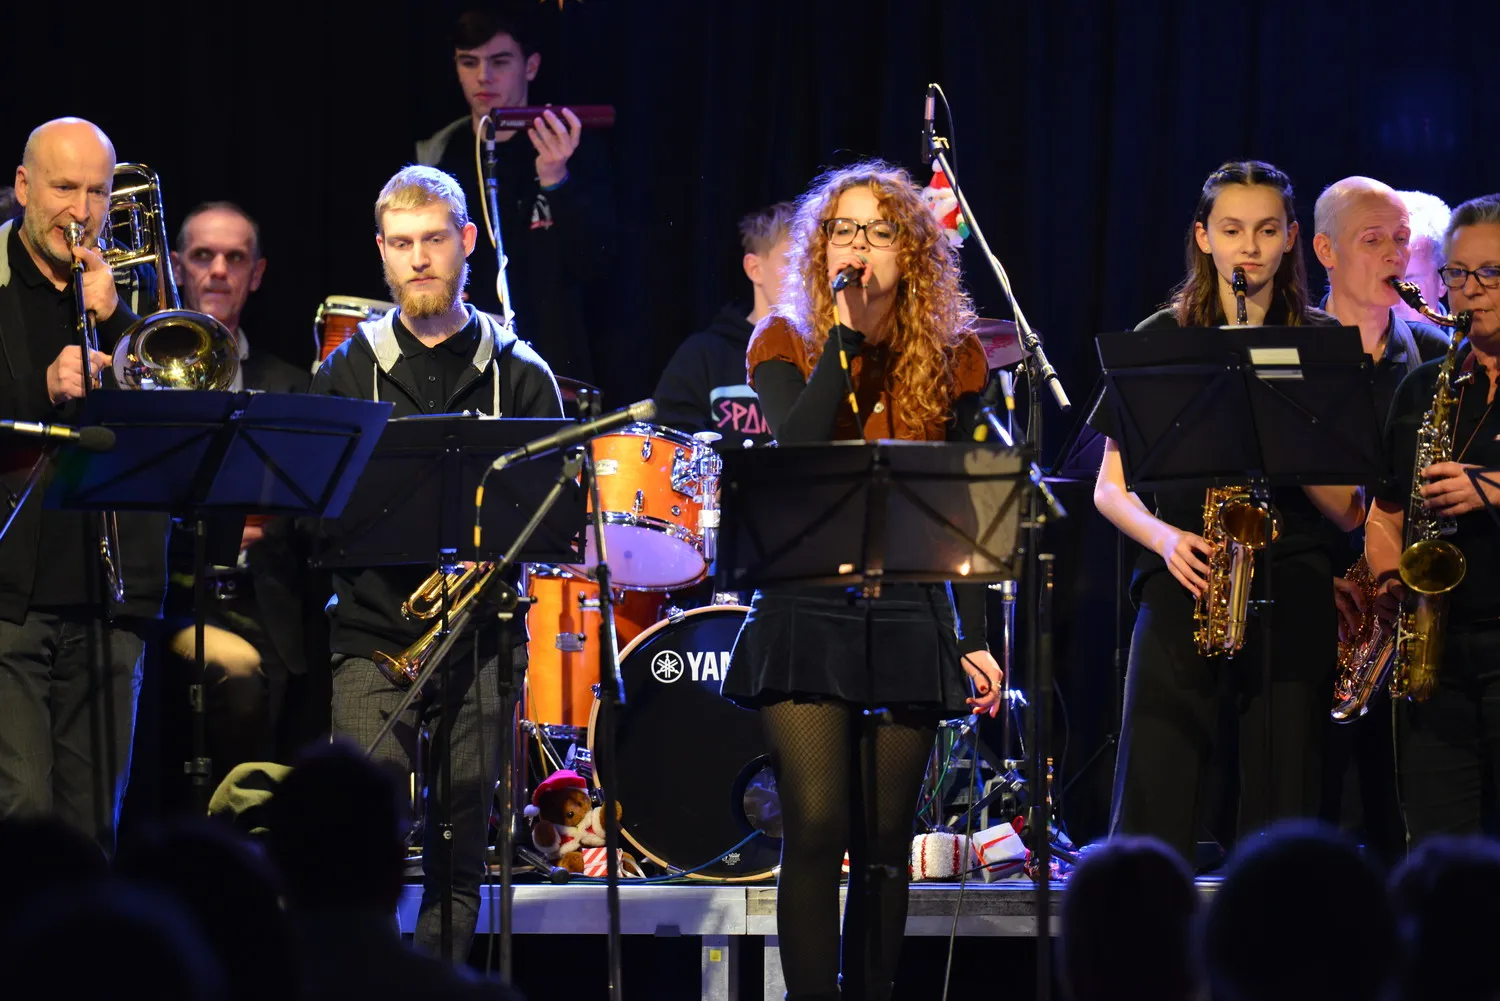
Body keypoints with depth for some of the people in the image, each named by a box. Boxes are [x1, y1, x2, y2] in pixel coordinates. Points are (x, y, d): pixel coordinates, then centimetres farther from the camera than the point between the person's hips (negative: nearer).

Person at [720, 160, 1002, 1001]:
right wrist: (844, 335, -15)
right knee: (817, 827, -12)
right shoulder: (788, 344, 2)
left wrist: (976, 639, 2)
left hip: (907, 614, 2)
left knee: (885, 837, 2)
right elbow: (797, 447, -17)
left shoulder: (953, 357, 6)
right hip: (806, 609, -2)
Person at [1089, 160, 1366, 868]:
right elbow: (1110, 487, 9)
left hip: (1292, 596, 0)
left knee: (1280, 824, -3)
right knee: (1150, 820, -6)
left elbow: (1349, 512, 5)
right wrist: (1167, 539, -10)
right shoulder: (1160, 341, 8)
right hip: (1182, 594, 0)